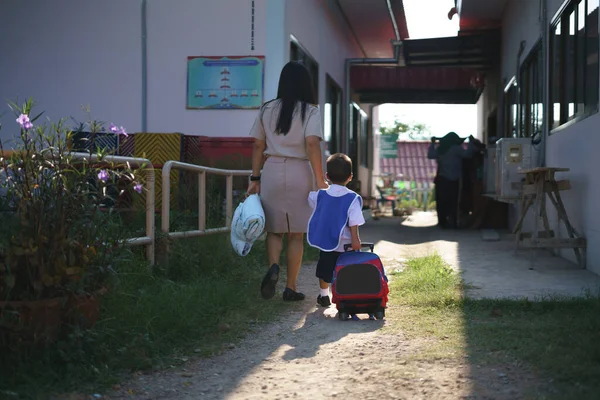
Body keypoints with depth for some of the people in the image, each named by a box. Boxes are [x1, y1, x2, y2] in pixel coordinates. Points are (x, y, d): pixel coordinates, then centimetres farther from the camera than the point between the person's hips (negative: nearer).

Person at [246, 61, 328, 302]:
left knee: (274, 228, 12)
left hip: (272, 172, 2)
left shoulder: (267, 110, 7)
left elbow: (258, 146, 7)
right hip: (299, 173, -2)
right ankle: (291, 288, 11)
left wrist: (255, 178, 11)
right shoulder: (310, 111, -3)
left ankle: (273, 266, -16)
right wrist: (320, 180, -14)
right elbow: (312, 144, -14)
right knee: (296, 233, 7)